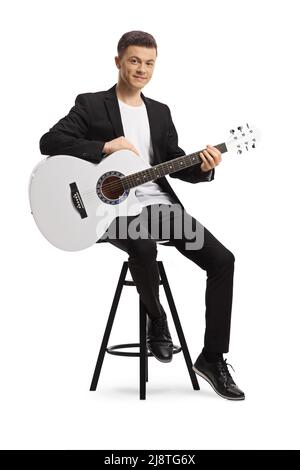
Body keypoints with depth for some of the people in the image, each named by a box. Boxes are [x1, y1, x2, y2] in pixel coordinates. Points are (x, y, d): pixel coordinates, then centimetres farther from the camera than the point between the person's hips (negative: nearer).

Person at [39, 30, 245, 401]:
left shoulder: (160, 112, 19)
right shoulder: (90, 105, 3)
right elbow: (49, 142, -9)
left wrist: (202, 167, -5)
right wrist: (106, 146, -17)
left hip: (161, 203, 6)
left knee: (222, 259, -10)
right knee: (144, 246, -39)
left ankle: (212, 358, 0)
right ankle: (157, 321, -8)